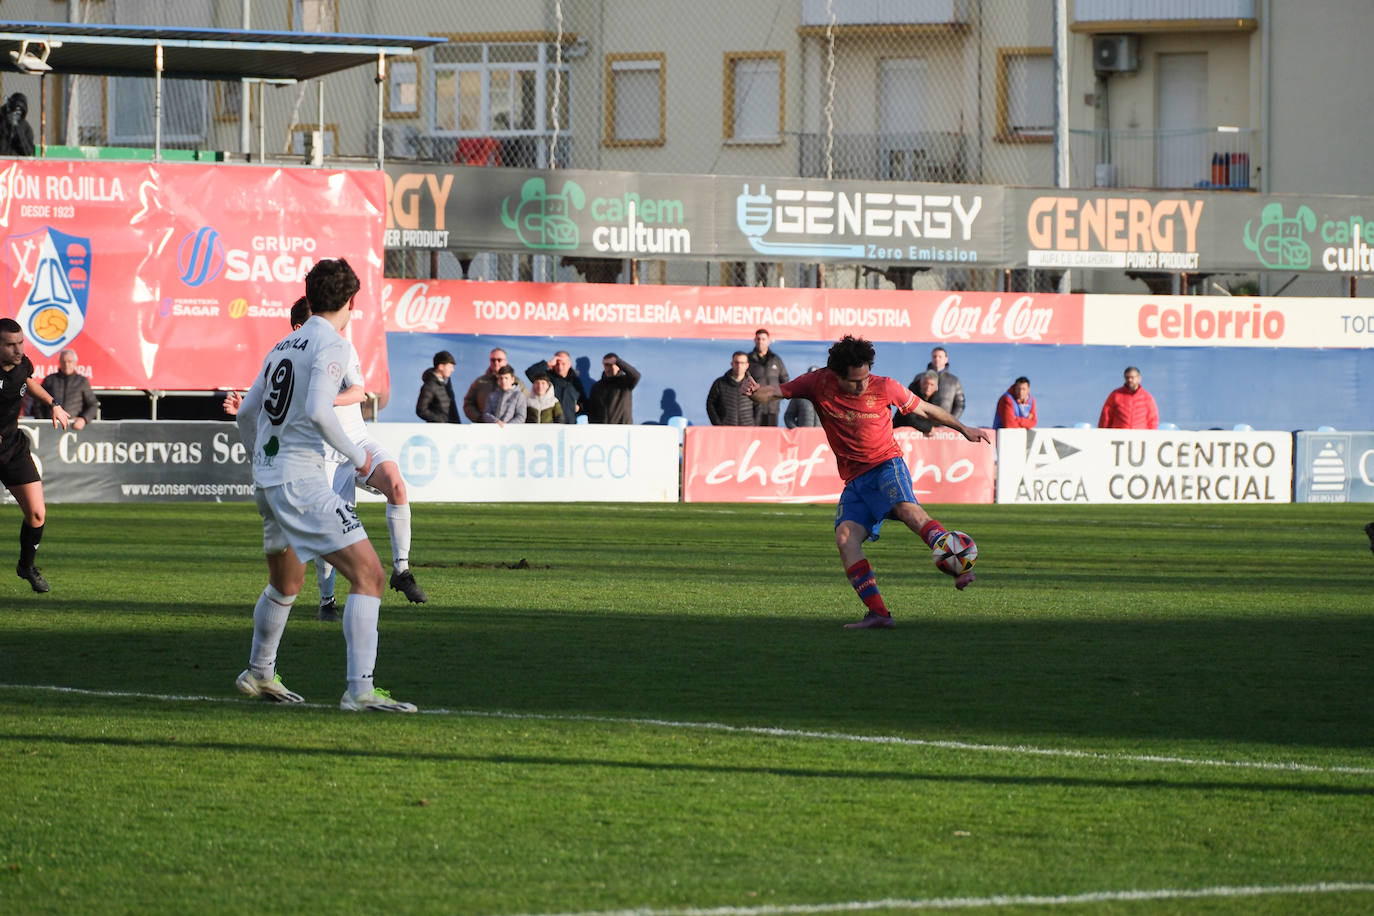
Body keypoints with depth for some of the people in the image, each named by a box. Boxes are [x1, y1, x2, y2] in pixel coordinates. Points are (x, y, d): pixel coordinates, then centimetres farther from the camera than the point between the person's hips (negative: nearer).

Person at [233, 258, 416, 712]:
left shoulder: (284, 346, 16)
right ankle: (360, 689, -21)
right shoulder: (331, 345, -9)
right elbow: (317, 411, -24)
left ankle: (259, 674, 43)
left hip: (266, 479, 9)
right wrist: (356, 455, -11)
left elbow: (246, 413, 24)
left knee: (285, 583, 29)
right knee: (368, 573, -12)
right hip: (301, 479, -9)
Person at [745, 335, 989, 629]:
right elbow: (775, 392, -3)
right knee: (845, 536, -21)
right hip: (855, 480, 3)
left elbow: (925, 409, 12)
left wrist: (963, 429, 19)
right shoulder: (820, 383, 0)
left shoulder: (885, 388, -3)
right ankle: (878, 613, -28)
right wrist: (755, 392, -26)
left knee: (907, 508, -34)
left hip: (886, 464, -3)